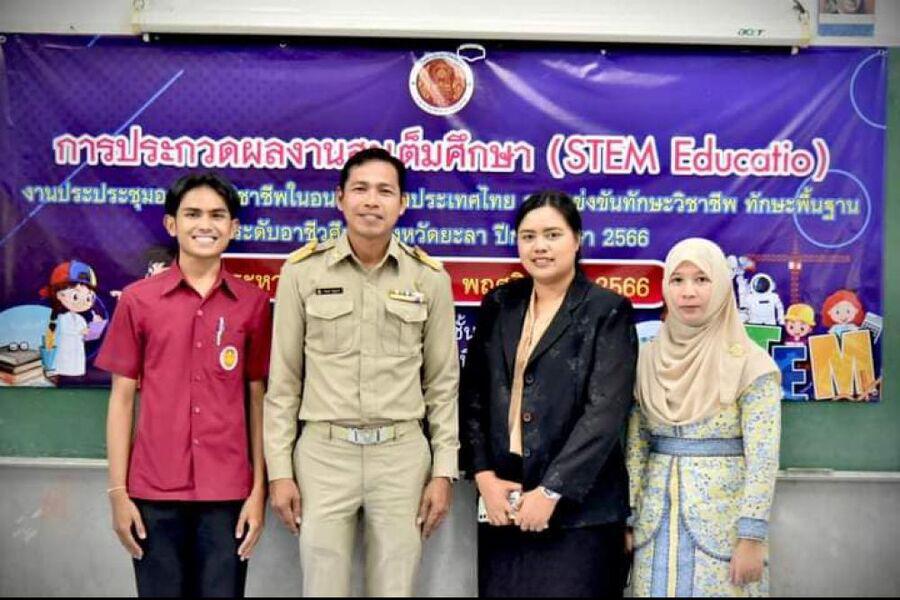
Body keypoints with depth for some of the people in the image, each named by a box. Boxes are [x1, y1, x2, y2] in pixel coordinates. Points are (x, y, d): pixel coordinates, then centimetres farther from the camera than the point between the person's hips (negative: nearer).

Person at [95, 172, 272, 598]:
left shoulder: (254, 302, 1)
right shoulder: (137, 300, 0)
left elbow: (257, 398, 4)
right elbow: (122, 397, 3)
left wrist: (259, 489, 0)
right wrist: (117, 491, -1)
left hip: (228, 493, 0)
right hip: (154, 492, 0)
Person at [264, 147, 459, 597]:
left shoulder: (430, 277, 1)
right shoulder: (302, 270, -2)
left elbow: (442, 383, 6)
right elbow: (284, 380, 2)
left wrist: (443, 470, 2)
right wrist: (279, 469, -1)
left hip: (402, 455, 1)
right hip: (324, 452, -1)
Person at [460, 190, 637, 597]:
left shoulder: (607, 311, -4)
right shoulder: (499, 304, 9)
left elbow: (605, 412, -11)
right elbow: (473, 394, 7)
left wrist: (551, 491, -15)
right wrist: (484, 475, -4)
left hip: (578, 508, -4)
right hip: (502, 503, 4)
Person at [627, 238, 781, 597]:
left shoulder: (749, 363, -9)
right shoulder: (648, 359, 3)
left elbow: (763, 456, -11)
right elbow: (635, 444, 7)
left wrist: (752, 536, -15)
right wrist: (627, 515, 3)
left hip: (723, 517, -3)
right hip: (657, 517, 4)